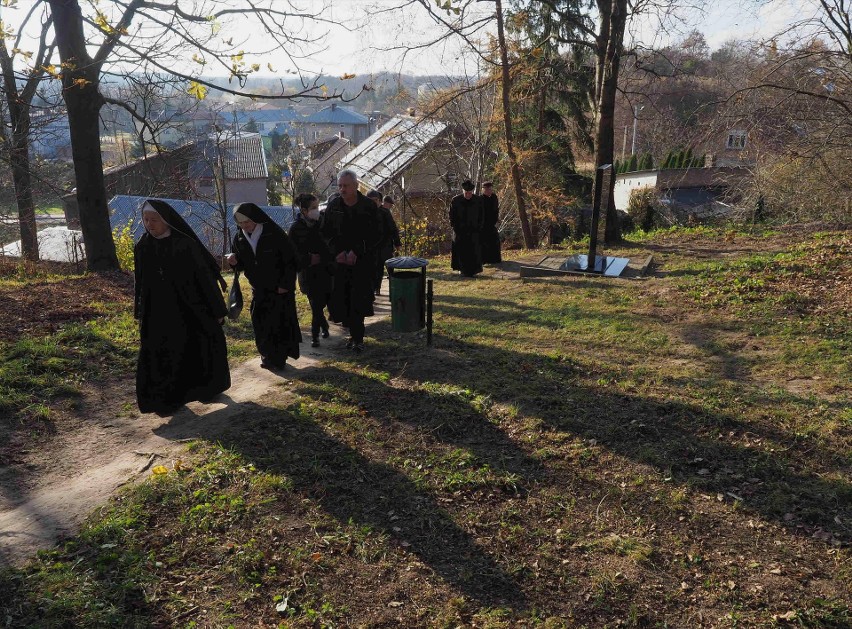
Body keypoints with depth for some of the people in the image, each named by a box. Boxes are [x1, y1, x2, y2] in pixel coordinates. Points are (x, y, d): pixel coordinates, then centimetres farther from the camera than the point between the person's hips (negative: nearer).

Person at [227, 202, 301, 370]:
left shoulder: (274, 234, -15)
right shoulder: (239, 238, 0)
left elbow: (291, 260, -13)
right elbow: (241, 263, 10)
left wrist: (285, 284, -16)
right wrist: (234, 261, -14)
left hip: (280, 289, -5)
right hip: (258, 290, 5)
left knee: (280, 323, -1)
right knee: (260, 325, 6)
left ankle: (277, 359, 11)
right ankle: (268, 357, 21)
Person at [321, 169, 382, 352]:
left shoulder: (369, 206, -5)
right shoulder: (333, 207, 4)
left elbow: (376, 235, -5)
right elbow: (325, 233, 9)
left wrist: (356, 252, -13)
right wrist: (337, 252, -7)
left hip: (363, 262, -3)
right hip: (340, 261, 3)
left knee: (358, 300, -7)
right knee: (342, 299, 1)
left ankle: (357, 337, 3)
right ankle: (355, 334, 14)